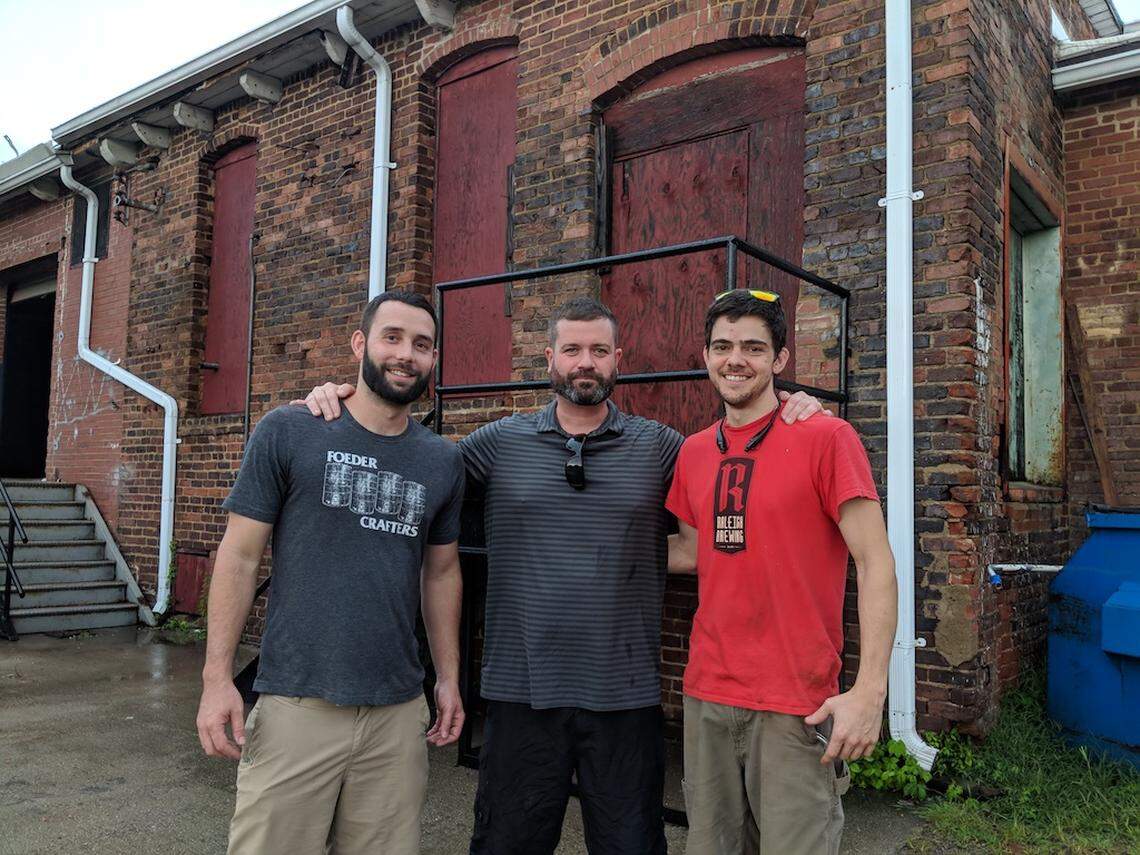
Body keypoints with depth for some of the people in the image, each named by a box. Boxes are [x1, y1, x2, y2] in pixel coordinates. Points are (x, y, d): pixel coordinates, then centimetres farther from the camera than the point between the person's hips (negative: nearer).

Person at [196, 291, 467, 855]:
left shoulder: (443, 461, 7)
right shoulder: (287, 432, -3)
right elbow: (240, 555, -3)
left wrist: (449, 678, 13)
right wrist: (217, 676, -8)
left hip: (398, 711, 3)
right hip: (296, 702, -3)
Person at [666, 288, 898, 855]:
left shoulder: (826, 438, -10)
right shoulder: (694, 452, 7)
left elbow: (875, 564, -13)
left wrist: (870, 689, -19)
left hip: (796, 703, -5)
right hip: (706, 696, 5)